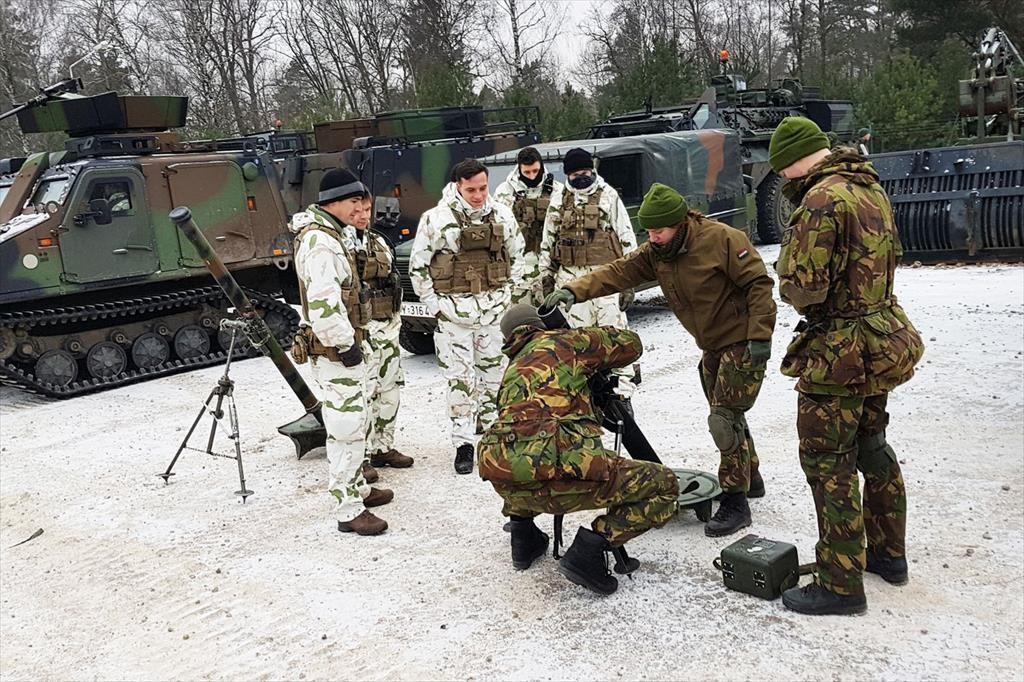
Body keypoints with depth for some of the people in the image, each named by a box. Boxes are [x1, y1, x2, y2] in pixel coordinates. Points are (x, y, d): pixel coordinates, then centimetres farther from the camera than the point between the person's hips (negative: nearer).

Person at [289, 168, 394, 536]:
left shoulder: (327, 234, 14)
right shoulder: (319, 242, -21)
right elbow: (323, 304, -29)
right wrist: (346, 343, -21)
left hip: (342, 348, 11)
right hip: (335, 353, -11)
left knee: (354, 423, 21)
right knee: (346, 430, -5)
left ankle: (358, 488, 36)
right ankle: (349, 511, 3)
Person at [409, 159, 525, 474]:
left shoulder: (502, 215, 3)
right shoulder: (435, 220, -9)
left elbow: (517, 256, 16)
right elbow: (417, 266, -2)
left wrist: (509, 292, 10)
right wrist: (434, 304, -5)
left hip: (495, 308, 4)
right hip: (454, 311, -3)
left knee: (494, 372, 13)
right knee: (461, 379, 0)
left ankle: (490, 430, 32)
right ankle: (463, 444, 9)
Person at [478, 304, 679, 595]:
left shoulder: (511, 371, 31)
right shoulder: (561, 341, 16)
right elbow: (631, 344, 25)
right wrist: (594, 363, 44)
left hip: (507, 482, 7)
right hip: (556, 470, -7)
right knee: (664, 486, 8)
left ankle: (523, 532, 31)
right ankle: (590, 548, -2)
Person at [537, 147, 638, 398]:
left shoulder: (608, 195, 4)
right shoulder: (560, 200, 13)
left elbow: (626, 235, 4)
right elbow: (548, 237, 19)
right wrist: (547, 270, 15)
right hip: (570, 274, 4)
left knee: (612, 326, -6)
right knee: (577, 328, 7)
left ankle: (623, 378, 1)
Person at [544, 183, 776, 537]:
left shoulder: (722, 239, -22)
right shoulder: (656, 252, -2)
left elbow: (758, 284, -20)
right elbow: (618, 273, -11)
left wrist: (760, 336, -24)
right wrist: (575, 290, -26)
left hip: (743, 341, -8)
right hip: (713, 346, 8)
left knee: (725, 418, -13)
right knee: (726, 416, 18)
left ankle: (735, 502, -4)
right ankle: (750, 478, 38)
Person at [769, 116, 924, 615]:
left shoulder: (821, 200, -20)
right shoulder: (871, 189, 10)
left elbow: (803, 287, -23)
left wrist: (789, 285, -2)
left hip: (839, 351, -10)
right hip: (882, 343, 10)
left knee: (828, 464, -1)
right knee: (871, 448, 21)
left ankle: (841, 586, 7)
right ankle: (888, 554, 36)